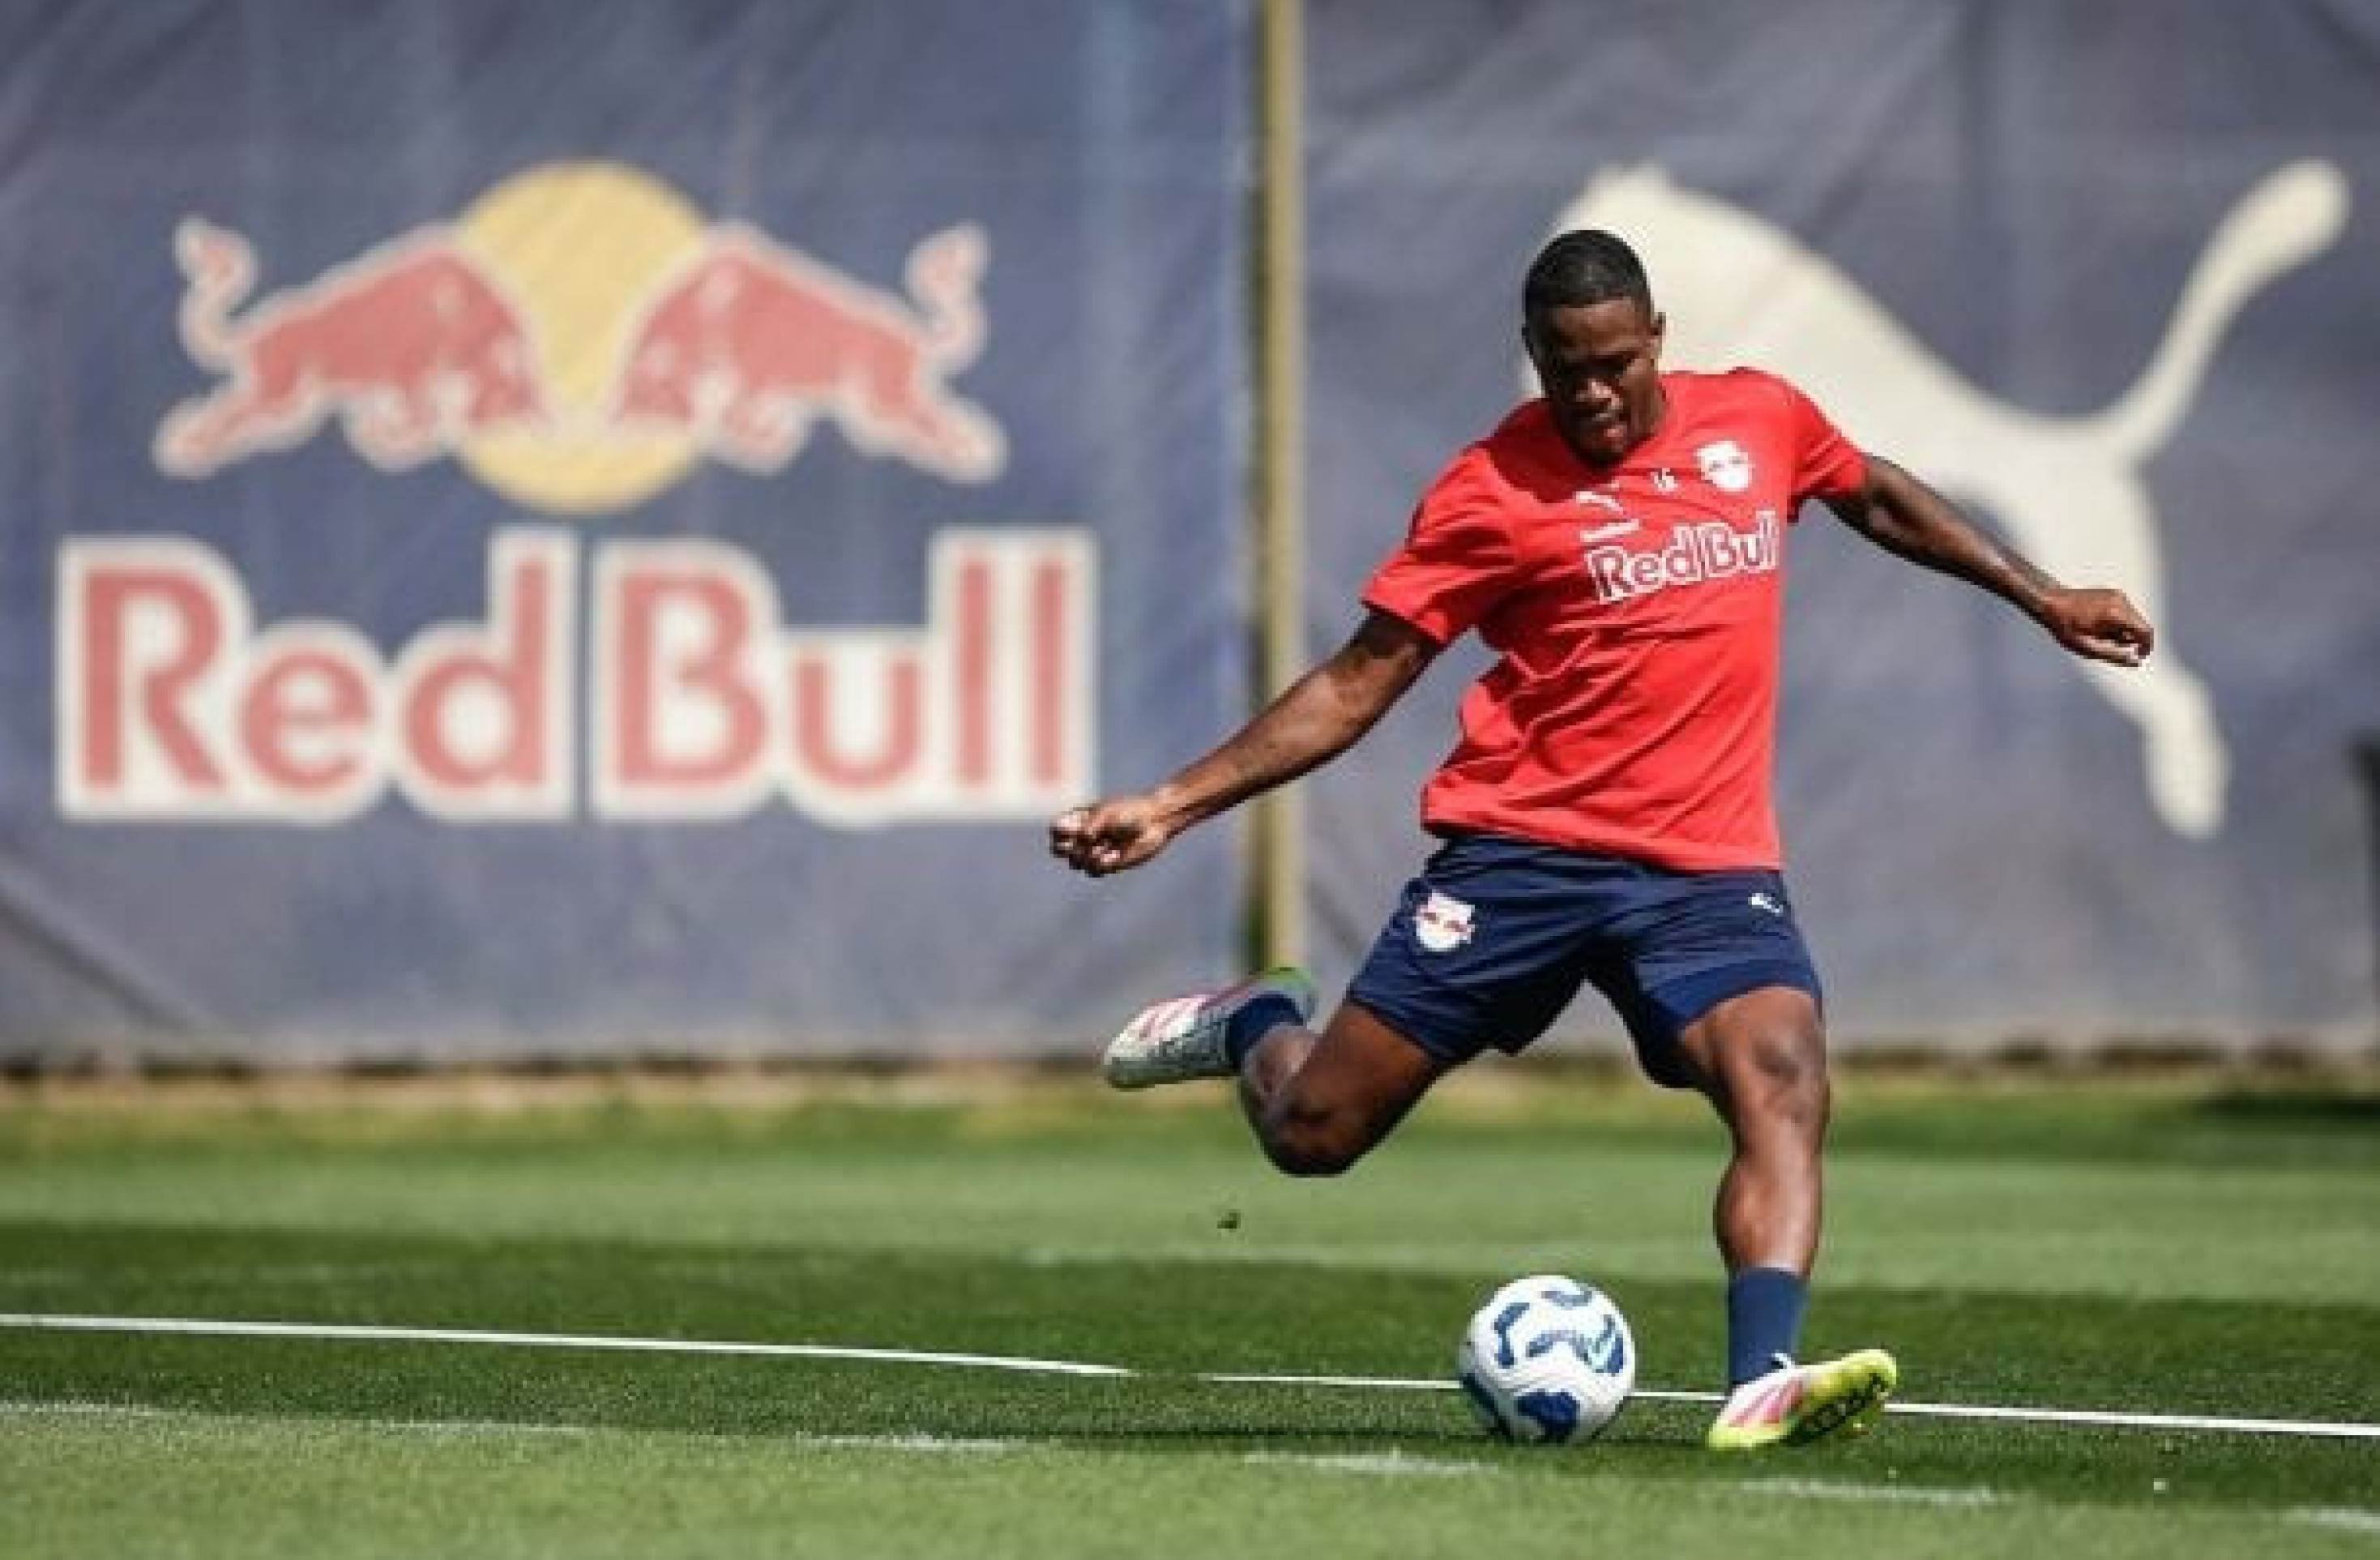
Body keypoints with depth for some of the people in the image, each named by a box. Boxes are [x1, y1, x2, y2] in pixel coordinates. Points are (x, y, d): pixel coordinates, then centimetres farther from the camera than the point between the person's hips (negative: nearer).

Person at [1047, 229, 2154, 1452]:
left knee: (1786, 1088, -27)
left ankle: (1763, 1385, -39)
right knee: (1314, 1134, 0)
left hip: (1710, 868, 2)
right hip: (1524, 848, -2)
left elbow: (1877, 499, 28)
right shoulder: (1494, 491, -5)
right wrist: (1169, 807, -9)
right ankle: (1255, 1027, 35)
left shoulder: (1759, 421, 6)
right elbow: (1356, 684, -2)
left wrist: (2043, 599, 30)